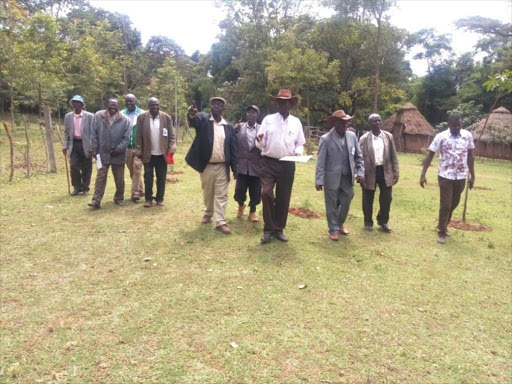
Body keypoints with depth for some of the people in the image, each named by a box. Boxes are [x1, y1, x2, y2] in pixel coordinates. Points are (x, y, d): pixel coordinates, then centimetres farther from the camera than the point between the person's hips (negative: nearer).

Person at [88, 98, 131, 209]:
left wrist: (119, 148, -13)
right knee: (100, 177, 0)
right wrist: (94, 148, -4)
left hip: (118, 154, 0)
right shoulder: (98, 116, 0)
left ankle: (119, 198, 26)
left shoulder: (125, 119, -4)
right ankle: (96, 201, 1)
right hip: (103, 153, 0)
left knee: (119, 179, 10)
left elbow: (126, 137, -4)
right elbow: (94, 134, 1)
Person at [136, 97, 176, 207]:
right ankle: (148, 199, 18)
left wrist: (172, 148, -14)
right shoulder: (141, 118, -2)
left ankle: (160, 198, 20)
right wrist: (139, 151, -6)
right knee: (148, 177, 7)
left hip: (162, 154, 0)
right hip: (148, 154, 0)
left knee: (161, 177, 8)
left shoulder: (167, 117, -2)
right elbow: (139, 136, -1)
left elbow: (171, 135, -2)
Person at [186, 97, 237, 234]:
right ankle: (208, 213, 37)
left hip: (222, 167, 1)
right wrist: (192, 114, -52)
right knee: (207, 192, 15)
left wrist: (234, 168, 1)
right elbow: (195, 120, -27)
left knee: (221, 194, 2)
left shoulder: (229, 126, 4)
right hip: (206, 165, 0)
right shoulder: (203, 119, -2)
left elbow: (233, 148, 4)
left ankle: (220, 222, 6)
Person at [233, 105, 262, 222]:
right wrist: (234, 131, -16)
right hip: (242, 165, 0)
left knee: (255, 192, 7)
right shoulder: (239, 127, 4)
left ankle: (252, 212, 28)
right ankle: (241, 205, 33)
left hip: (256, 166, 0)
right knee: (239, 191, 2)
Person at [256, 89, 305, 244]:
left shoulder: (296, 122, 8)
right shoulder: (268, 119, 4)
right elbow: (261, 145, 1)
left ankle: (278, 229, 22)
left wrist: (298, 152, -10)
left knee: (283, 198, 7)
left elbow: (300, 143, 11)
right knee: (266, 193, -13)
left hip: (287, 165, 2)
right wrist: (259, 141, -22)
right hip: (269, 163, -1)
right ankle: (268, 229, 3)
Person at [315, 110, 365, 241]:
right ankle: (334, 229, 25)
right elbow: (320, 162, -11)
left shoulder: (352, 136, 3)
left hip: (348, 178, 4)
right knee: (332, 206, 7)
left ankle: (340, 223, 39)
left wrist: (360, 172, 1)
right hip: (332, 179, -4)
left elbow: (358, 156, 10)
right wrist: (319, 180, -15)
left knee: (346, 203, 14)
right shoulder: (326, 139, -11)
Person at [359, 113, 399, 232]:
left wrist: (396, 173, 2)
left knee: (386, 199, 10)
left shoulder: (388, 136, 3)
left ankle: (383, 221, 30)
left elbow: (393, 156, 6)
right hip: (370, 173, -2)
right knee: (368, 200, 10)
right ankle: (368, 222, 30)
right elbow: (360, 158, -5)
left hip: (385, 172, 3)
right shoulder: (364, 139, -6)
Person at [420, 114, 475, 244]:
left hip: (461, 177, 4)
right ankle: (441, 232, 13)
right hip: (445, 176, -4)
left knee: (454, 204, 16)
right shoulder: (441, 136, -10)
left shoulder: (467, 136, 1)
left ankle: (444, 226, 36)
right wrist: (423, 175, -14)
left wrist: (472, 176, 8)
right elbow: (430, 155, -8)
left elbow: (470, 156, 8)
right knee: (445, 205, -1)